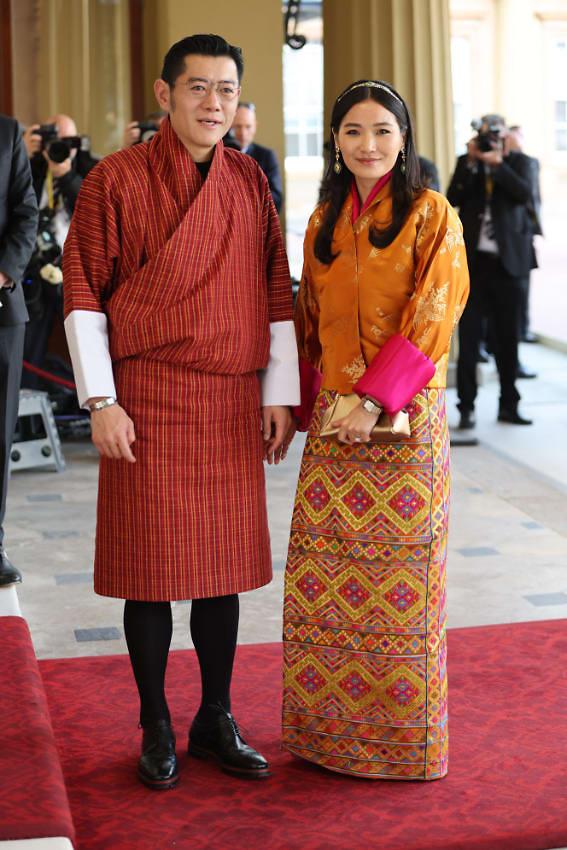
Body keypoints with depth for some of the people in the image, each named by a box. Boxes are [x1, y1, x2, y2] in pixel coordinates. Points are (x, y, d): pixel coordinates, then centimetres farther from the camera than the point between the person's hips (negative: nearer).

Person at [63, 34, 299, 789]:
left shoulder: (250, 182, 8)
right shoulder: (116, 180, -4)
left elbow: (277, 294, 10)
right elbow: (83, 294, -5)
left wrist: (280, 394, 6)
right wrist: (101, 401, -10)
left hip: (233, 405, 4)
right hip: (147, 401, -3)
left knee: (225, 561, 9)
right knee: (149, 564, 3)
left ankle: (216, 721, 23)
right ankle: (156, 729, 19)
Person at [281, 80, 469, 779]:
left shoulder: (430, 215, -3)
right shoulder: (324, 222, 12)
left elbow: (432, 316, -11)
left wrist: (375, 399, -17)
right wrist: (298, 406, 7)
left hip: (403, 416, -4)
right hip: (334, 416, 5)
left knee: (399, 573, 1)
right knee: (323, 573, 5)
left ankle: (401, 736, 16)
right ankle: (331, 727, 20)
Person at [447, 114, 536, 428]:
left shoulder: (516, 161, 7)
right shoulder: (466, 163, 9)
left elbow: (524, 193, -10)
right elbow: (453, 199, -5)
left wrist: (497, 164, -15)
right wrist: (470, 163, -10)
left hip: (506, 260, 0)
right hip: (472, 260, 0)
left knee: (507, 337, 6)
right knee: (469, 336, -1)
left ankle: (508, 405, 15)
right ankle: (467, 407, 3)